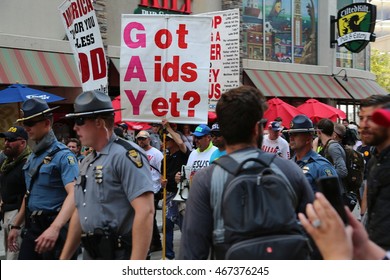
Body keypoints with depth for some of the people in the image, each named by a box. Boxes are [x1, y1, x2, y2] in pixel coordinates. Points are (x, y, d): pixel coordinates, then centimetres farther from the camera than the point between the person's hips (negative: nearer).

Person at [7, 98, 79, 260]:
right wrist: (16, 225, 21)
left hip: (53, 228, -8)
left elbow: (74, 194, -27)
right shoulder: (33, 156, 12)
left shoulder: (62, 155, -15)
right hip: (32, 228, 8)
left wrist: (55, 228, -40)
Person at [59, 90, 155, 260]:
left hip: (118, 255, -9)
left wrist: (135, 267, -27)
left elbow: (145, 211, -23)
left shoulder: (126, 155, -15)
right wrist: (64, 258, 17)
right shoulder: (87, 162, 13)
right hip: (90, 254, 9)